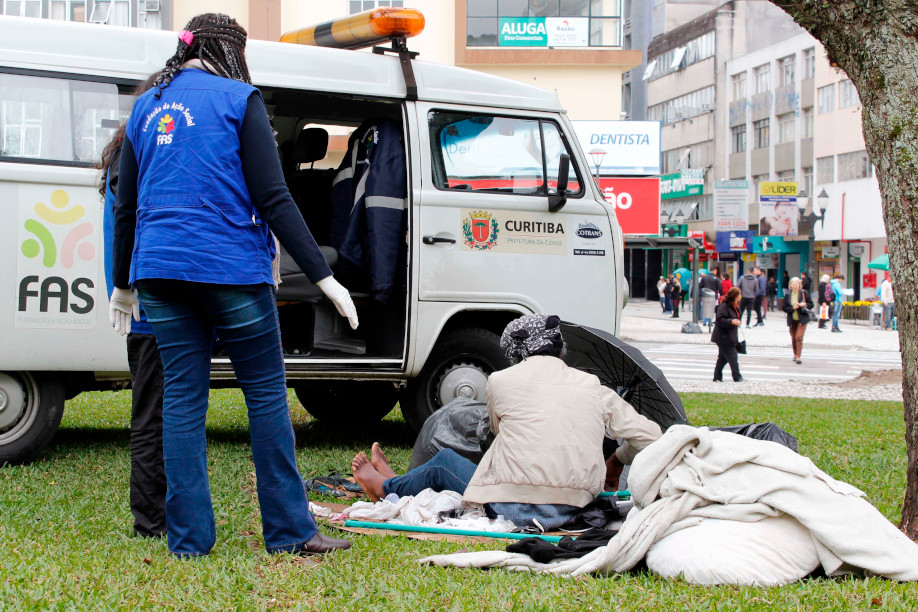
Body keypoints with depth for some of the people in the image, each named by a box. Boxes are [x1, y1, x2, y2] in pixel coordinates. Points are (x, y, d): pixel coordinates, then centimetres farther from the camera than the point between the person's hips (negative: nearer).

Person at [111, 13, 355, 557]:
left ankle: (189, 537, 8)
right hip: (232, 269, -5)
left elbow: (125, 207, 18)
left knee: (182, 398, 8)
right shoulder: (238, 99, -2)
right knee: (267, 394, 4)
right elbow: (273, 199, -10)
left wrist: (123, 284, 29)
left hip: (160, 271, 5)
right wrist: (323, 275, -10)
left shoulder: (147, 107, 15)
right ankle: (289, 531, 8)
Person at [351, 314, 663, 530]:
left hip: (515, 508, -5)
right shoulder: (593, 387, 6)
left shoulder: (500, 381, 1)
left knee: (442, 464, 24)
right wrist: (617, 462, 27)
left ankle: (386, 488, 52)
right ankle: (394, 482, 51)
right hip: (572, 510, 5)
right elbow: (649, 436, 7)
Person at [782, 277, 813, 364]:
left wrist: (804, 305, -16)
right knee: (793, 338, 11)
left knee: (799, 337, -14)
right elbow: (784, 307, 2)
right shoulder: (787, 295, 1)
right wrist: (792, 308, -14)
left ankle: (798, 357, -13)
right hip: (792, 320, 3)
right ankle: (795, 355, 31)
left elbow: (811, 304, 4)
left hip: (802, 319, -3)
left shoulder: (804, 293, -3)